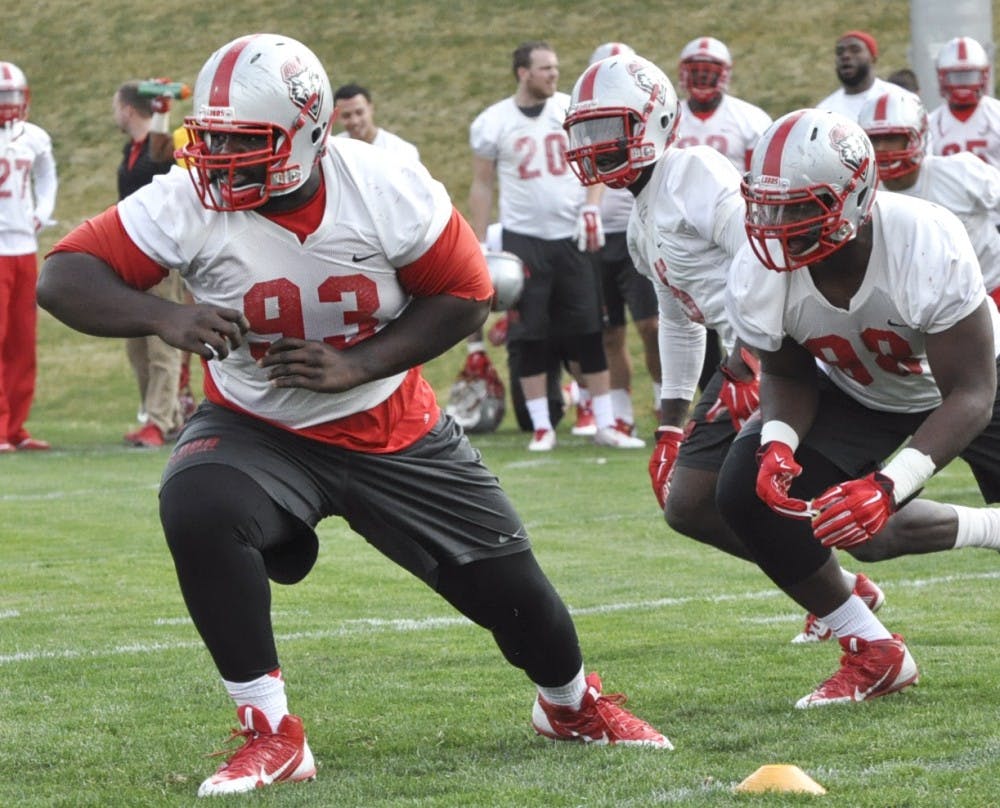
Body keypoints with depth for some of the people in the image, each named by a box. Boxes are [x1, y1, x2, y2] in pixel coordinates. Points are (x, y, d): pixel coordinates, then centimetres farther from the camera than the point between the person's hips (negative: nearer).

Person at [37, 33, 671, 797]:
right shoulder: (189, 205, -22)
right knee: (196, 506, -33)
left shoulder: (389, 190, -21)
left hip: (393, 431, 1)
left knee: (503, 581, 6)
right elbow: (64, 276, -23)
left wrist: (356, 366, -24)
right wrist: (165, 318, -40)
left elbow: (465, 295, -11)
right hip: (259, 429, -1)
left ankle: (573, 702, 43)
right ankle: (271, 734, -20)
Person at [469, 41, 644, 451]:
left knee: (589, 335, 1)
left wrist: (591, 207, -7)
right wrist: (479, 244, 1)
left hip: (572, 236, 1)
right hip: (523, 239, -1)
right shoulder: (493, 123, -2)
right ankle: (541, 427, 8)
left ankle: (604, 424, 6)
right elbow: (482, 185, 4)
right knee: (531, 339, 1)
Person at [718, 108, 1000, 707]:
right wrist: (778, 444, -31)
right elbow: (789, 378, -7)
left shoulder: (929, 247, -38)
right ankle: (873, 656, -6)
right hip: (857, 397, 3)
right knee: (750, 491, -19)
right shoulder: (760, 277, -26)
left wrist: (888, 485, -49)